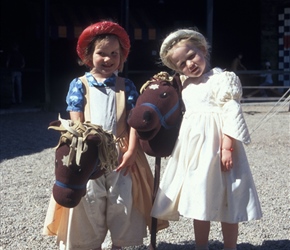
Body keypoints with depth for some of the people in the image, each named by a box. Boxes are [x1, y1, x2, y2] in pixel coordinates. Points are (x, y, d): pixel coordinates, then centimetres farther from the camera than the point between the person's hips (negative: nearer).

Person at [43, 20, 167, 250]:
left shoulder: (126, 86, 6)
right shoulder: (80, 85, 1)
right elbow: (76, 122, -2)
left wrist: (131, 151, -11)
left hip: (121, 155, 1)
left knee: (122, 201, 7)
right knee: (90, 203, 4)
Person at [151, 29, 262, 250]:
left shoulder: (222, 79, -7)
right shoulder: (185, 85, 14)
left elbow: (232, 113, -15)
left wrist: (227, 148, -21)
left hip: (214, 146, -7)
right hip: (191, 147, 7)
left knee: (225, 200, 0)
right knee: (199, 199, 12)